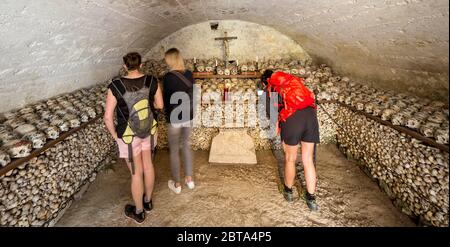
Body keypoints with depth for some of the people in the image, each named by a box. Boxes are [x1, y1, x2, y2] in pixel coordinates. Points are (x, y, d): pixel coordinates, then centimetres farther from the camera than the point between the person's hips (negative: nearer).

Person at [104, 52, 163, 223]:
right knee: (148, 165, 22)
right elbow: (160, 105, 0)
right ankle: (147, 201, 42)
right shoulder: (152, 81, -11)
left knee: (136, 173, 10)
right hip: (148, 130, 4)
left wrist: (114, 134, -1)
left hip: (128, 135, -3)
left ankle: (139, 212, 29)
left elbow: (108, 117, -17)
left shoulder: (116, 86, -19)